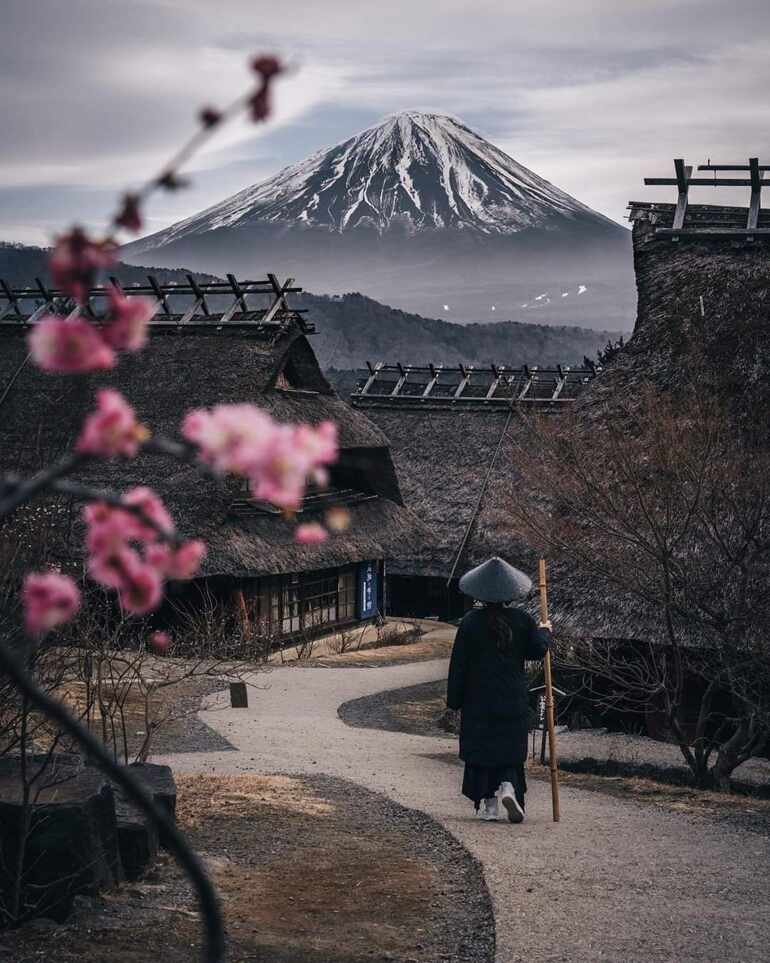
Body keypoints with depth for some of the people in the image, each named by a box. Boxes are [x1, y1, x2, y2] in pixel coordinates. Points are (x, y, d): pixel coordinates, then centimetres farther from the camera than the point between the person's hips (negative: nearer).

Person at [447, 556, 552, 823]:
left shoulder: (470, 621, -5)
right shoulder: (522, 620, -3)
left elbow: (459, 663, -3)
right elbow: (537, 650, -1)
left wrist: (454, 699, 2)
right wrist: (544, 631, 19)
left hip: (478, 699, -1)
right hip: (514, 701, 1)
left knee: (481, 750, 8)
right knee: (511, 750, 8)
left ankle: (488, 803, 6)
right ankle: (508, 786, -17)